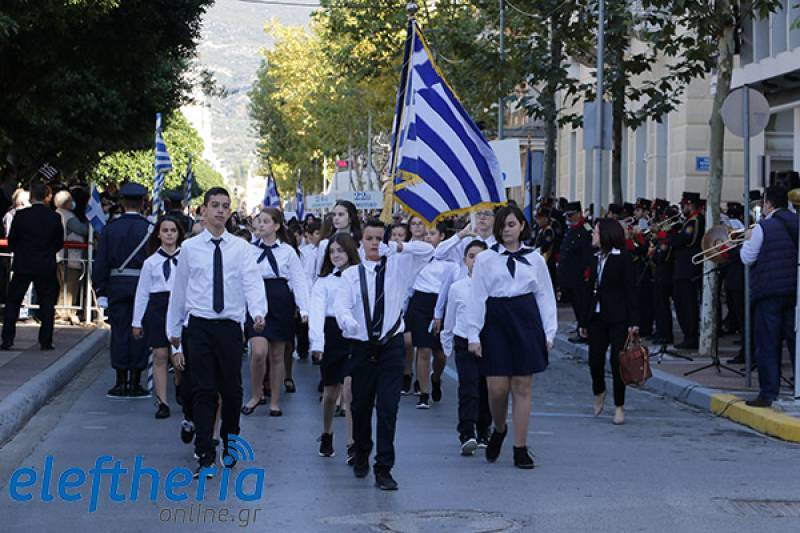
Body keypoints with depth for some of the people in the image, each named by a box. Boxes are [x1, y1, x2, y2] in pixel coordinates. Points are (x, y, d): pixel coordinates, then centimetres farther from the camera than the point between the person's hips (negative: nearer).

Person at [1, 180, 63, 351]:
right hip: (46, 267, 0)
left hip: (22, 266, 0)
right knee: (47, 304, 8)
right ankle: (46, 341, 6)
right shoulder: (54, 218, -6)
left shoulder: (20, 215, -8)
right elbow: (59, 243, 2)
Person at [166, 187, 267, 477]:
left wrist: (258, 312, -28)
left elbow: (253, 282, -9)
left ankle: (229, 445, 30)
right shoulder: (189, 247, 5)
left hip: (230, 325, 0)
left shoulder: (241, 248, 3)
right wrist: (174, 328, 15)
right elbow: (179, 289, 11)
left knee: (232, 389, 8)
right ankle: (205, 457, -2)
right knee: (203, 391, -4)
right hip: (199, 325, 0)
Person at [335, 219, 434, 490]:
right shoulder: (352, 274, 5)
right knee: (361, 405, 10)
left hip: (391, 345, -1)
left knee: (388, 407, -7)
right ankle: (361, 456, 35)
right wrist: (347, 321, -34)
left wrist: (401, 247, -23)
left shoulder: (397, 266, 7)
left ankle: (384, 469, -2)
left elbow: (428, 250, -6)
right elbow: (341, 304, -11)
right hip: (362, 346, 1)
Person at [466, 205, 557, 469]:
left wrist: (549, 332, 3)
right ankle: (499, 429, 27)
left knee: (522, 387, 1)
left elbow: (545, 296, 9)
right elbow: (476, 298, 1)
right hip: (495, 323, -1)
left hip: (526, 321, 1)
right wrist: (473, 334, -5)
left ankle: (520, 448, 8)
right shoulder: (485, 259, 3)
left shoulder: (534, 259, 7)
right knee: (497, 388, -4)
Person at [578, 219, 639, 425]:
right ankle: (598, 392, 32)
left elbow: (631, 290, -9)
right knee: (595, 359, 3)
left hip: (618, 318, -5)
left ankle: (619, 406, 6)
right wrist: (584, 321, 12)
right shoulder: (596, 259, 12)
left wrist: (633, 321, -16)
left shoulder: (623, 258, -6)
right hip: (596, 317, 5)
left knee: (617, 360, -4)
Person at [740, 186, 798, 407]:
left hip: (770, 291, -6)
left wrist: (748, 240, 11)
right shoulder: (794, 223, 7)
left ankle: (768, 394, 0)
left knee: (767, 345, -1)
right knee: (794, 341, 10)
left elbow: (747, 258, -7)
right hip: (794, 291, 6)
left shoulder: (763, 227, -10)